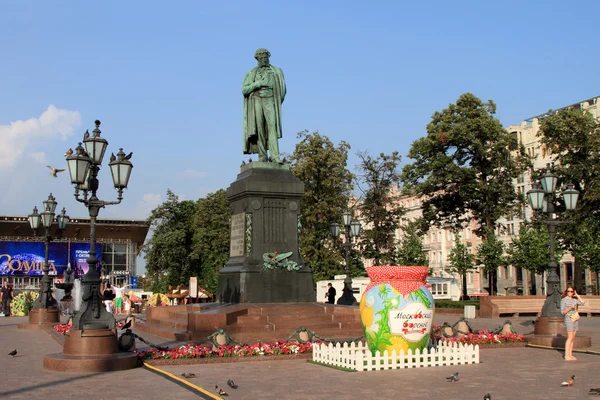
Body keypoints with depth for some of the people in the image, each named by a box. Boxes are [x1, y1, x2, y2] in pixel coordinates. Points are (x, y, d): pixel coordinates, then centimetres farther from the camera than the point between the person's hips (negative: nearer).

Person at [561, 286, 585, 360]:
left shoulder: (574, 300, 12)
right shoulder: (563, 300, -3)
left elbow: (582, 303, -3)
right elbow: (563, 312, -7)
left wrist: (577, 295, 2)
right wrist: (570, 308, -21)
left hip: (575, 319, 6)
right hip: (569, 319, -6)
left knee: (573, 338, 4)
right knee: (570, 338, -12)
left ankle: (570, 354, 7)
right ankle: (566, 356, -13)